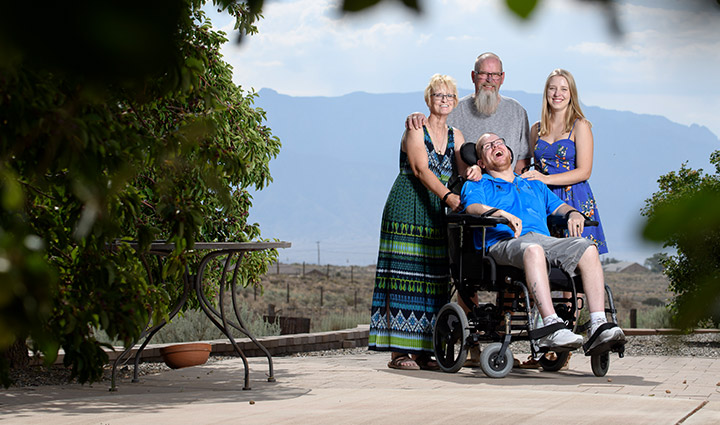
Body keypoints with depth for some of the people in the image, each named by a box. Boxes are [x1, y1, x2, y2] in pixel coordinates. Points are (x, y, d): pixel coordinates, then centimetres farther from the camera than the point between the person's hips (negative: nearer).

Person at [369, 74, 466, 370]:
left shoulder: (455, 136, 16)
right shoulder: (415, 130, -2)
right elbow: (421, 169, -16)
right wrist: (447, 196, -30)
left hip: (434, 213, 6)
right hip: (406, 210, -6)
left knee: (431, 278, 1)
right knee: (402, 276, -10)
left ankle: (422, 350, 3)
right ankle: (398, 351, -11)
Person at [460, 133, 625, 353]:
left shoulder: (535, 186, 38)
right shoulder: (476, 186, 21)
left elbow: (559, 206, 31)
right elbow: (473, 207, 0)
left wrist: (573, 213, 5)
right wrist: (502, 214, -20)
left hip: (546, 240, 5)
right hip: (504, 242, -5)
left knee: (587, 248, -25)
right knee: (532, 248, -41)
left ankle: (598, 327, -36)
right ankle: (551, 327, -51)